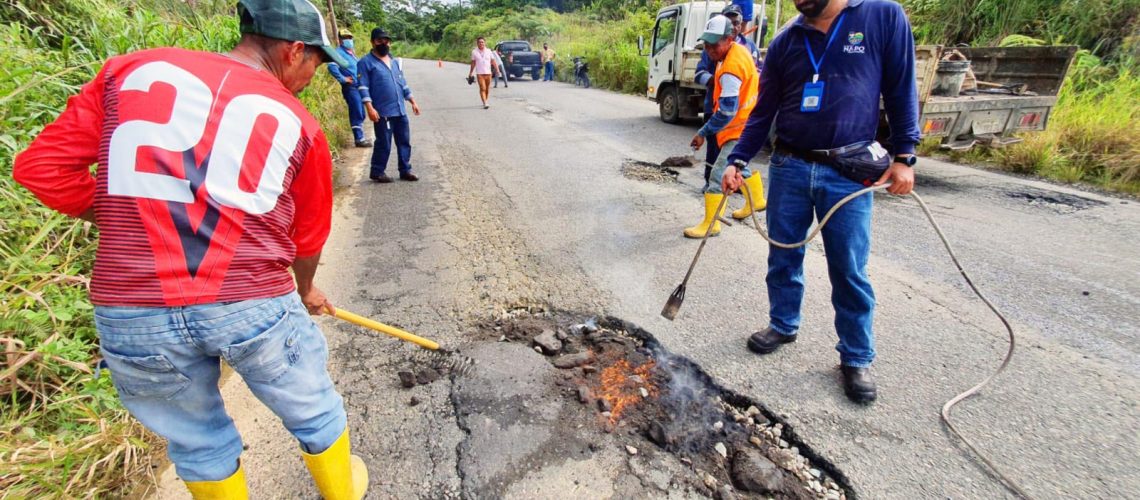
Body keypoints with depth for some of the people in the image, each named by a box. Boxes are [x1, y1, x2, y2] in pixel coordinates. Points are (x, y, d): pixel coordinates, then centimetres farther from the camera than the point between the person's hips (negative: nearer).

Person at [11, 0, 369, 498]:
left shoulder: (131, 69, 7)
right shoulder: (299, 124, 3)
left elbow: (41, 167, 6)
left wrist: (135, 226, 18)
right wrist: (306, 290, 31)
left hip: (129, 317, 3)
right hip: (256, 307, -2)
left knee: (199, 443, 25)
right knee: (315, 415, 23)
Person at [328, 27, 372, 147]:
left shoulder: (351, 52, 18)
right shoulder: (339, 52, -9)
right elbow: (332, 66, -25)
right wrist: (342, 79, -20)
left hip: (358, 86, 9)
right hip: (350, 87, -9)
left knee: (360, 114, 13)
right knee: (357, 114, -9)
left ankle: (360, 137, 22)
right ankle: (359, 139, -4)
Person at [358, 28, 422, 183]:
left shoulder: (395, 61, 17)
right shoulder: (366, 62, -4)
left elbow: (403, 83, 22)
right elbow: (363, 87, -9)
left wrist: (413, 101, 16)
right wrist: (369, 107, -19)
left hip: (400, 110, 6)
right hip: (383, 112, -6)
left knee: (404, 141, 8)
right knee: (383, 144, -2)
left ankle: (405, 170, 18)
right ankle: (376, 172, 11)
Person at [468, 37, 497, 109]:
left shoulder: (489, 51, 6)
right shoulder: (474, 52, 3)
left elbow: (493, 61, 6)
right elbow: (473, 63, 9)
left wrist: (497, 70, -4)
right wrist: (470, 73, 9)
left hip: (488, 73, 2)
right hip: (479, 73, -2)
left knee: (487, 89, 9)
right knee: (482, 88, -13)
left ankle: (485, 101, 27)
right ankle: (485, 103, -19)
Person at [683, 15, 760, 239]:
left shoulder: (731, 68, -27)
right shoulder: (739, 50, 2)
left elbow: (727, 111, -29)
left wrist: (704, 133, -24)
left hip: (740, 129, -10)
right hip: (745, 122, 10)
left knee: (719, 173, -12)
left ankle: (711, 224, -8)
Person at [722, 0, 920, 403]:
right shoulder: (785, 41, 6)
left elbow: (901, 91, 1)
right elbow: (763, 112, 8)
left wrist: (903, 157, -3)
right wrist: (738, 161, -1)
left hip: (849, 173, -3)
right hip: (788, 167, 3)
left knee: (849, 269, 4)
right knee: (783, 257, 12)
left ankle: (857, 358, 21)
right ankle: (783, 325, 34)